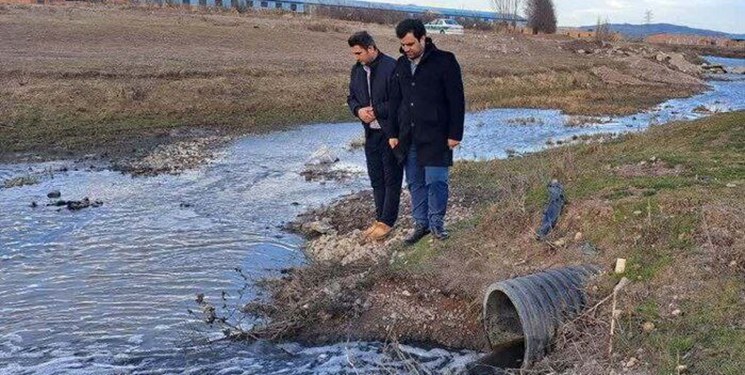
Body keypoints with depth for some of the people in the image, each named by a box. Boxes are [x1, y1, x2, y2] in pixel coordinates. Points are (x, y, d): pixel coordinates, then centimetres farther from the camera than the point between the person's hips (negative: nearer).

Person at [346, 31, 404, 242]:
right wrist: (358, 110, -5)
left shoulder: (391, 68, -17)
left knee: (392, 178, 4)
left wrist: (376, 111, -19)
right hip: (371, 132, 8)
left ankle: (387, 222, 12)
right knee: (376, 178, 15)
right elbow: (352, 97, 16)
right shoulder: (357, 70, 7)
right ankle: (380, 219, 26)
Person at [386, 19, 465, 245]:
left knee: (435, 181, -2)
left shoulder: (444, 61, -8)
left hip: (436, 136, -5)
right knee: (415, 183, 10)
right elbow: (395, 101, 15)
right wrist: (392, 133, 10)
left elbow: (456, 100, -8)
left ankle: (437, 223, 13)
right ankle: (421, 223, 21)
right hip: (408, 137, 5)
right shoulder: (401, 65, 9)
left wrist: (455, 134, -11)